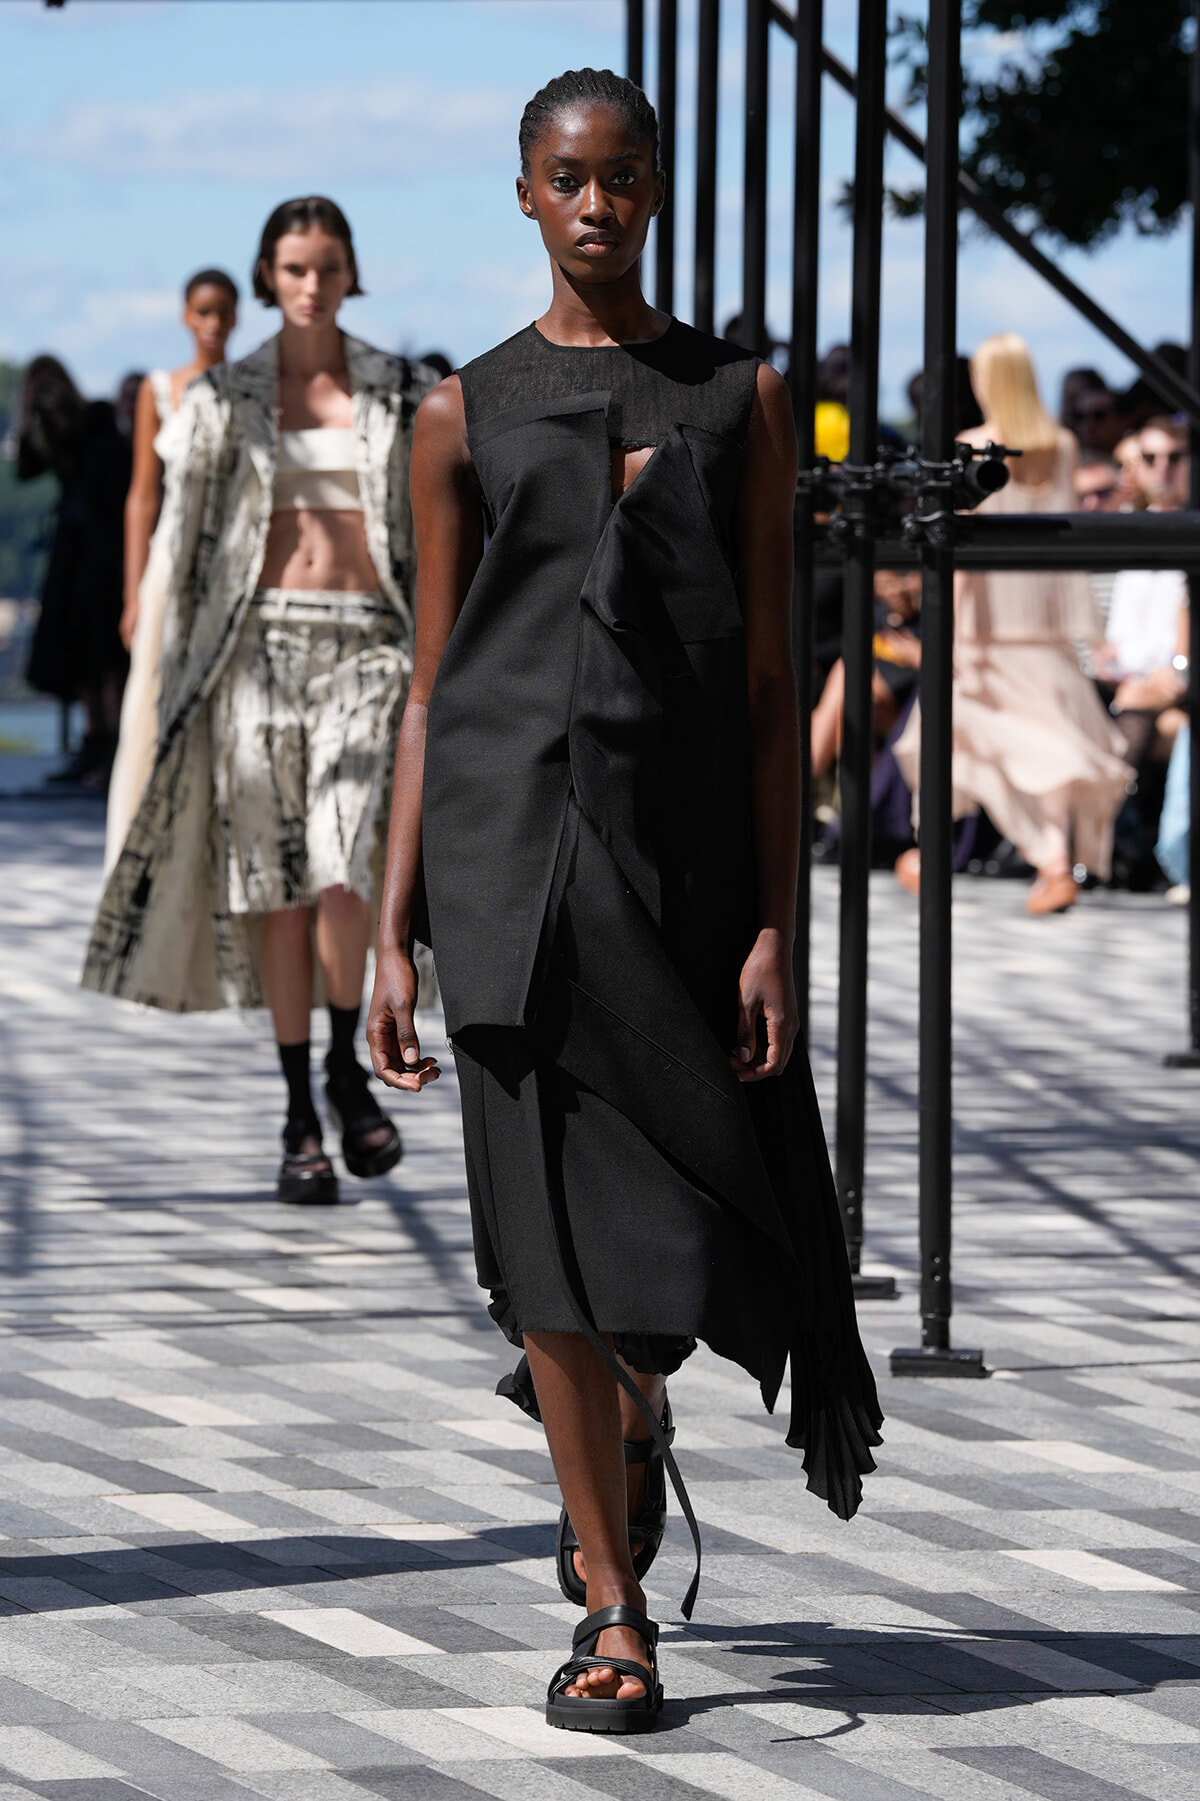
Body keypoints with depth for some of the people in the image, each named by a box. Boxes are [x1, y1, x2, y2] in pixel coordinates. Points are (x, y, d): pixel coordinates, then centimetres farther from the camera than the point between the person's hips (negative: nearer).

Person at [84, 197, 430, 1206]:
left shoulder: (403, 398, 8)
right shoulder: (223, 399, 8)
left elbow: (434, 539, 9)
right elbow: (189, 543, 9)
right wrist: (183, 685, 3)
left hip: (366, 643, -1)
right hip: (260, 642, 1)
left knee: (344, 859, -19)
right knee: (277, 886, 0)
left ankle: (347, 1070, 3)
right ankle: (301, 1122, 7)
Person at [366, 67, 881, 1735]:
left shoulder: (742, 399, 6)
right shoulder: (467, 413, 6)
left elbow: (769, 681, 3)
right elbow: (430, 686, 7)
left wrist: (776, 926, -4)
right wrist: (393, 936, 1)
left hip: (687, 846, 1)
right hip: (512, 843, -1)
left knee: (701, 1209, 2)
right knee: (553, 1209, -3)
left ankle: (628, 1403, 38)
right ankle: (614, 1614, 5)